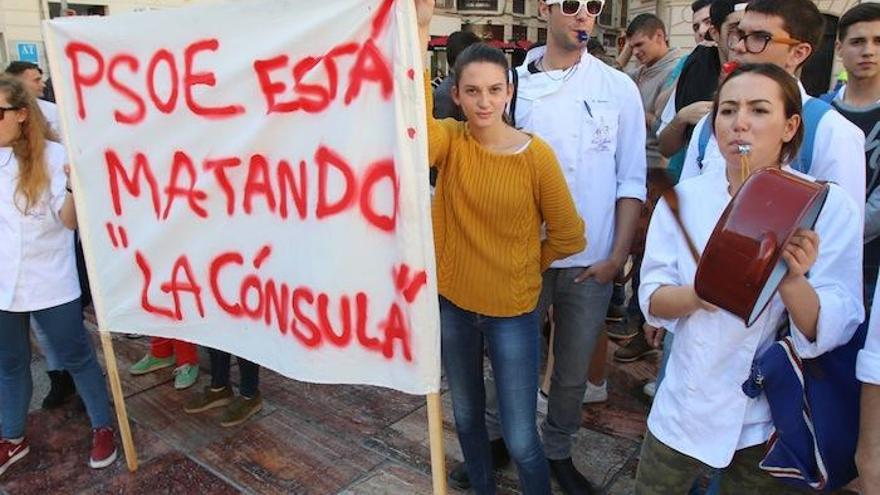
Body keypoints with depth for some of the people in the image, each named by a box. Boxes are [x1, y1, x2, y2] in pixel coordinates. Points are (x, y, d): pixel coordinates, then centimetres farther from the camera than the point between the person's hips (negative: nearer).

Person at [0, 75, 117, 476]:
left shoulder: (52, 156, -9)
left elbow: (69, 221, -13)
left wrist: (74, 186, -31)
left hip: (50, 284, -4)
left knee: (76, 357, 8)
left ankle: (103, 428, 23)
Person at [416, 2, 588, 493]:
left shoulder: (536, 154, -13)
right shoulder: (449, 140, -7)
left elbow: (568, 235, -4)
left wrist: (523, 268, 4)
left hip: (512, 312, -3)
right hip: (452, 303, 3)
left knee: (521, 440, 5)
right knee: (467, 417, 23)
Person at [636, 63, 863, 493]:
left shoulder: (831, 206, -13)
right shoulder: (684, 197, -7)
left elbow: (832, 334, -16)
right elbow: (652, 299, -7)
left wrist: (793, 282, -35)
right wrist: (698, 295, -27)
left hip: (769, 422, -1)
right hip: (686, 409, 2)